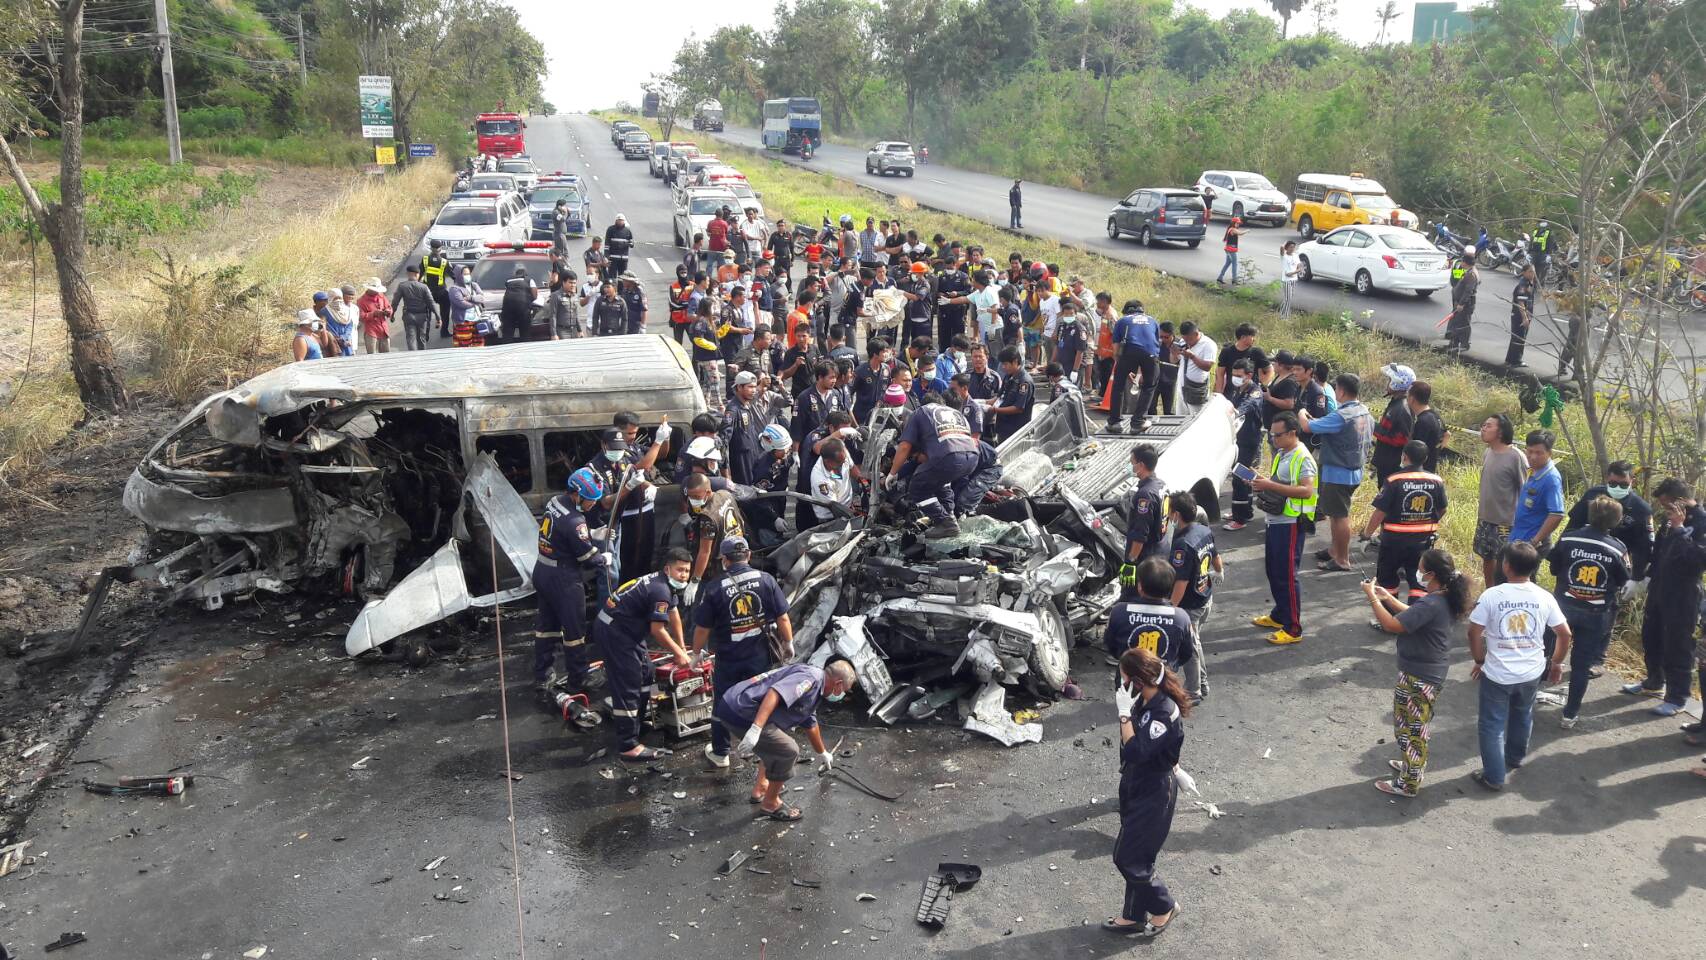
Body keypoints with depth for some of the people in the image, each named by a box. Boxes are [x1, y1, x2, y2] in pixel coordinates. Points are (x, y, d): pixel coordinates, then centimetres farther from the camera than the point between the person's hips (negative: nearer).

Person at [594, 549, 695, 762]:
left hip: (624, 629, 11)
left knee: (644, 672, 19)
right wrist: (678, 654, -7)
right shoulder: (660, 590, -23)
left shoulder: (667, 585, 10)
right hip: (613, 632, -11)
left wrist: (682, 649, 22)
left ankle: (632, 723, 34)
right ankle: (628, 746, -10)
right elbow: (657, 630, -20)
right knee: (627, 685, -11)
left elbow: (674, 617, 19)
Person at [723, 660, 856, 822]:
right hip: (738, 712, -11)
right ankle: (770, 803, 7)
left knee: (776, 741, 29)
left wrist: (823, 754, 54)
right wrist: (755, 730, -34)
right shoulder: (811, 678, -11)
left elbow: (811, 725, 40)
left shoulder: (814, 688, 22)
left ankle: (761, 788, 33)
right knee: (788, 750, -9)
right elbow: (774, 693, -28)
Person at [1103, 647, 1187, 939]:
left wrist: (1124, 713, -32)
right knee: (1136, 855, 19)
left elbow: (1135, 752, -34)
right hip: (1136, 784, 9)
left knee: (1128, 858, 1)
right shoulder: (1146, 699, -2)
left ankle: (1164, 908, 22)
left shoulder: (1165, 712, -29)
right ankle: (1133, 917, 33)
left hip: (1154, 792, -9)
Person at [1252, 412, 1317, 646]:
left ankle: (1293, 629, 1)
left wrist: (1271, 485, -27)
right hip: (1275, 521, 9)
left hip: (1291, 524, -9)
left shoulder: (1302, 457, -16)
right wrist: (1263, 481, 3)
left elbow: (1306, 490, -26)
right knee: (1274, 572, 19)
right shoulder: (1281, 454, 14)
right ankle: (1279, 616, 34)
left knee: (1287, 576, -6)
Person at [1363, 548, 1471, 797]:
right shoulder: (1444, 599, 0)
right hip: (1431, 673, 9)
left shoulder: (1430, 604, -31)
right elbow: (1413, 615, 15)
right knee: (1416, 725, 27)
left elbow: (1391, 625, -30)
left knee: (1409, 728, 7)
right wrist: (1388, 597, 11)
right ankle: (1413, 764, 46)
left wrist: (1372, 597, -20)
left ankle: (1408, 784, 19)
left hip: (1417, 677, -9)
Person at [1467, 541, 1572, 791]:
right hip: (1532, 673, 4)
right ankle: (1515, 757, 50)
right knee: (1522, 716, 29)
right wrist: (1556, 663, 14)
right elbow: (1565, 633, -1)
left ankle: (1494, 776, 17)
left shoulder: (1492, 595, -17)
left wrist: (1480, 661, 2)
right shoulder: (1544, 597, -8)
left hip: (1497, 674, -4)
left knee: (1492, 725, 11)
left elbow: (1474, 632, -13)